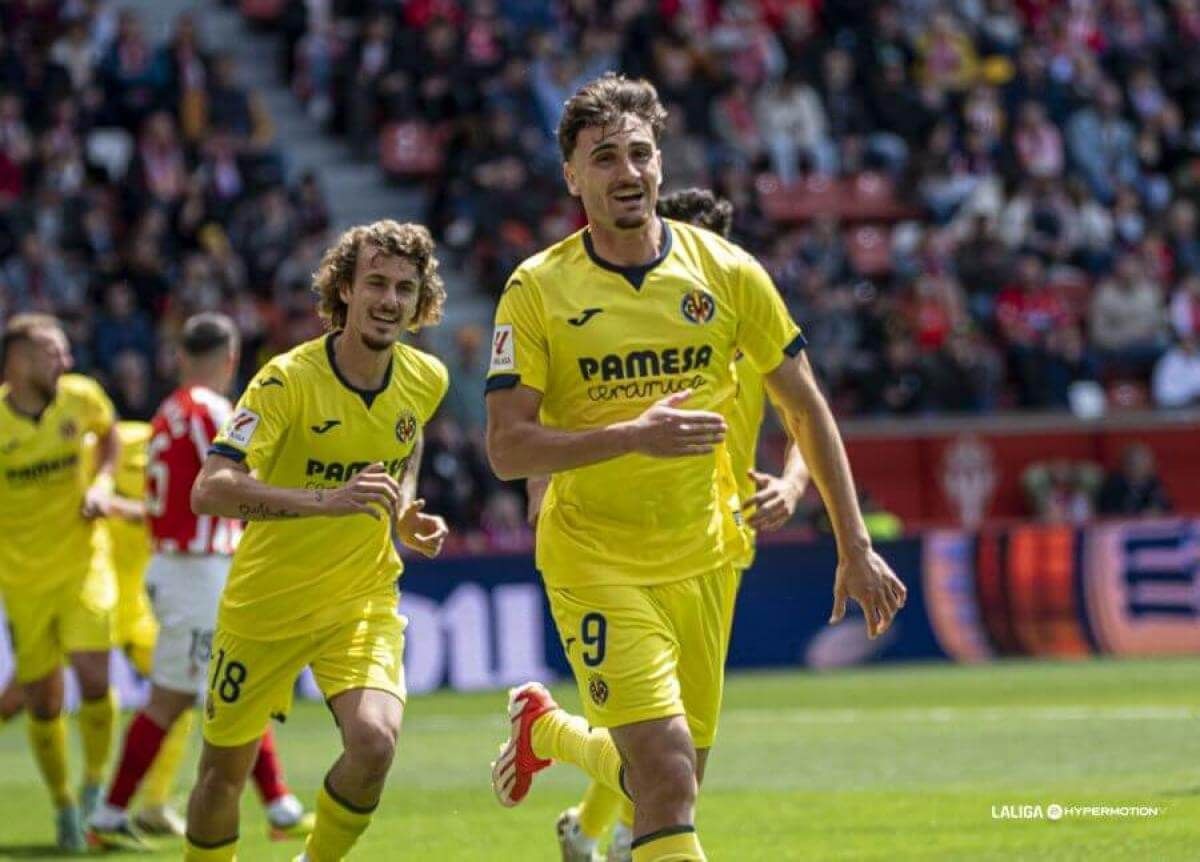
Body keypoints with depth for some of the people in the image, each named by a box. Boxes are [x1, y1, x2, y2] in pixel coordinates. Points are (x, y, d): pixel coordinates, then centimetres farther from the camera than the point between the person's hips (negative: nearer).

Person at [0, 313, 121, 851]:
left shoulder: (81, 398, -7)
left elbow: (108, 433, 16)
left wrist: (103, 481, -2)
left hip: (81, 563, 1)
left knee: (93, 675, -14)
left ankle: (96, 783, 11)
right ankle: (63, 803, 26)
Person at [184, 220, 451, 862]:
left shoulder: (426, 381, -4)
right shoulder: (287, 381, -20)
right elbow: (209, 490, -32)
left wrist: (404, 511, 4)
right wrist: (327, 500, -44)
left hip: (364, 600, 2)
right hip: (266, 601, -2)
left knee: (374, 742, -24)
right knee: (224, 771, 9)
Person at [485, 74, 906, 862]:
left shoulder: (727, 272, -3)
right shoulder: (537, 289, -9)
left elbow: (804, 407, 6)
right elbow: (507, 449, -14)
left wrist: (855, 546, 3)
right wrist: (632, 436, -28)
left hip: (703, 557, 4)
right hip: (595, 563, -4)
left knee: (672, 781, 13)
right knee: (668, 777, -20)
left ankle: (545, 729, 41)